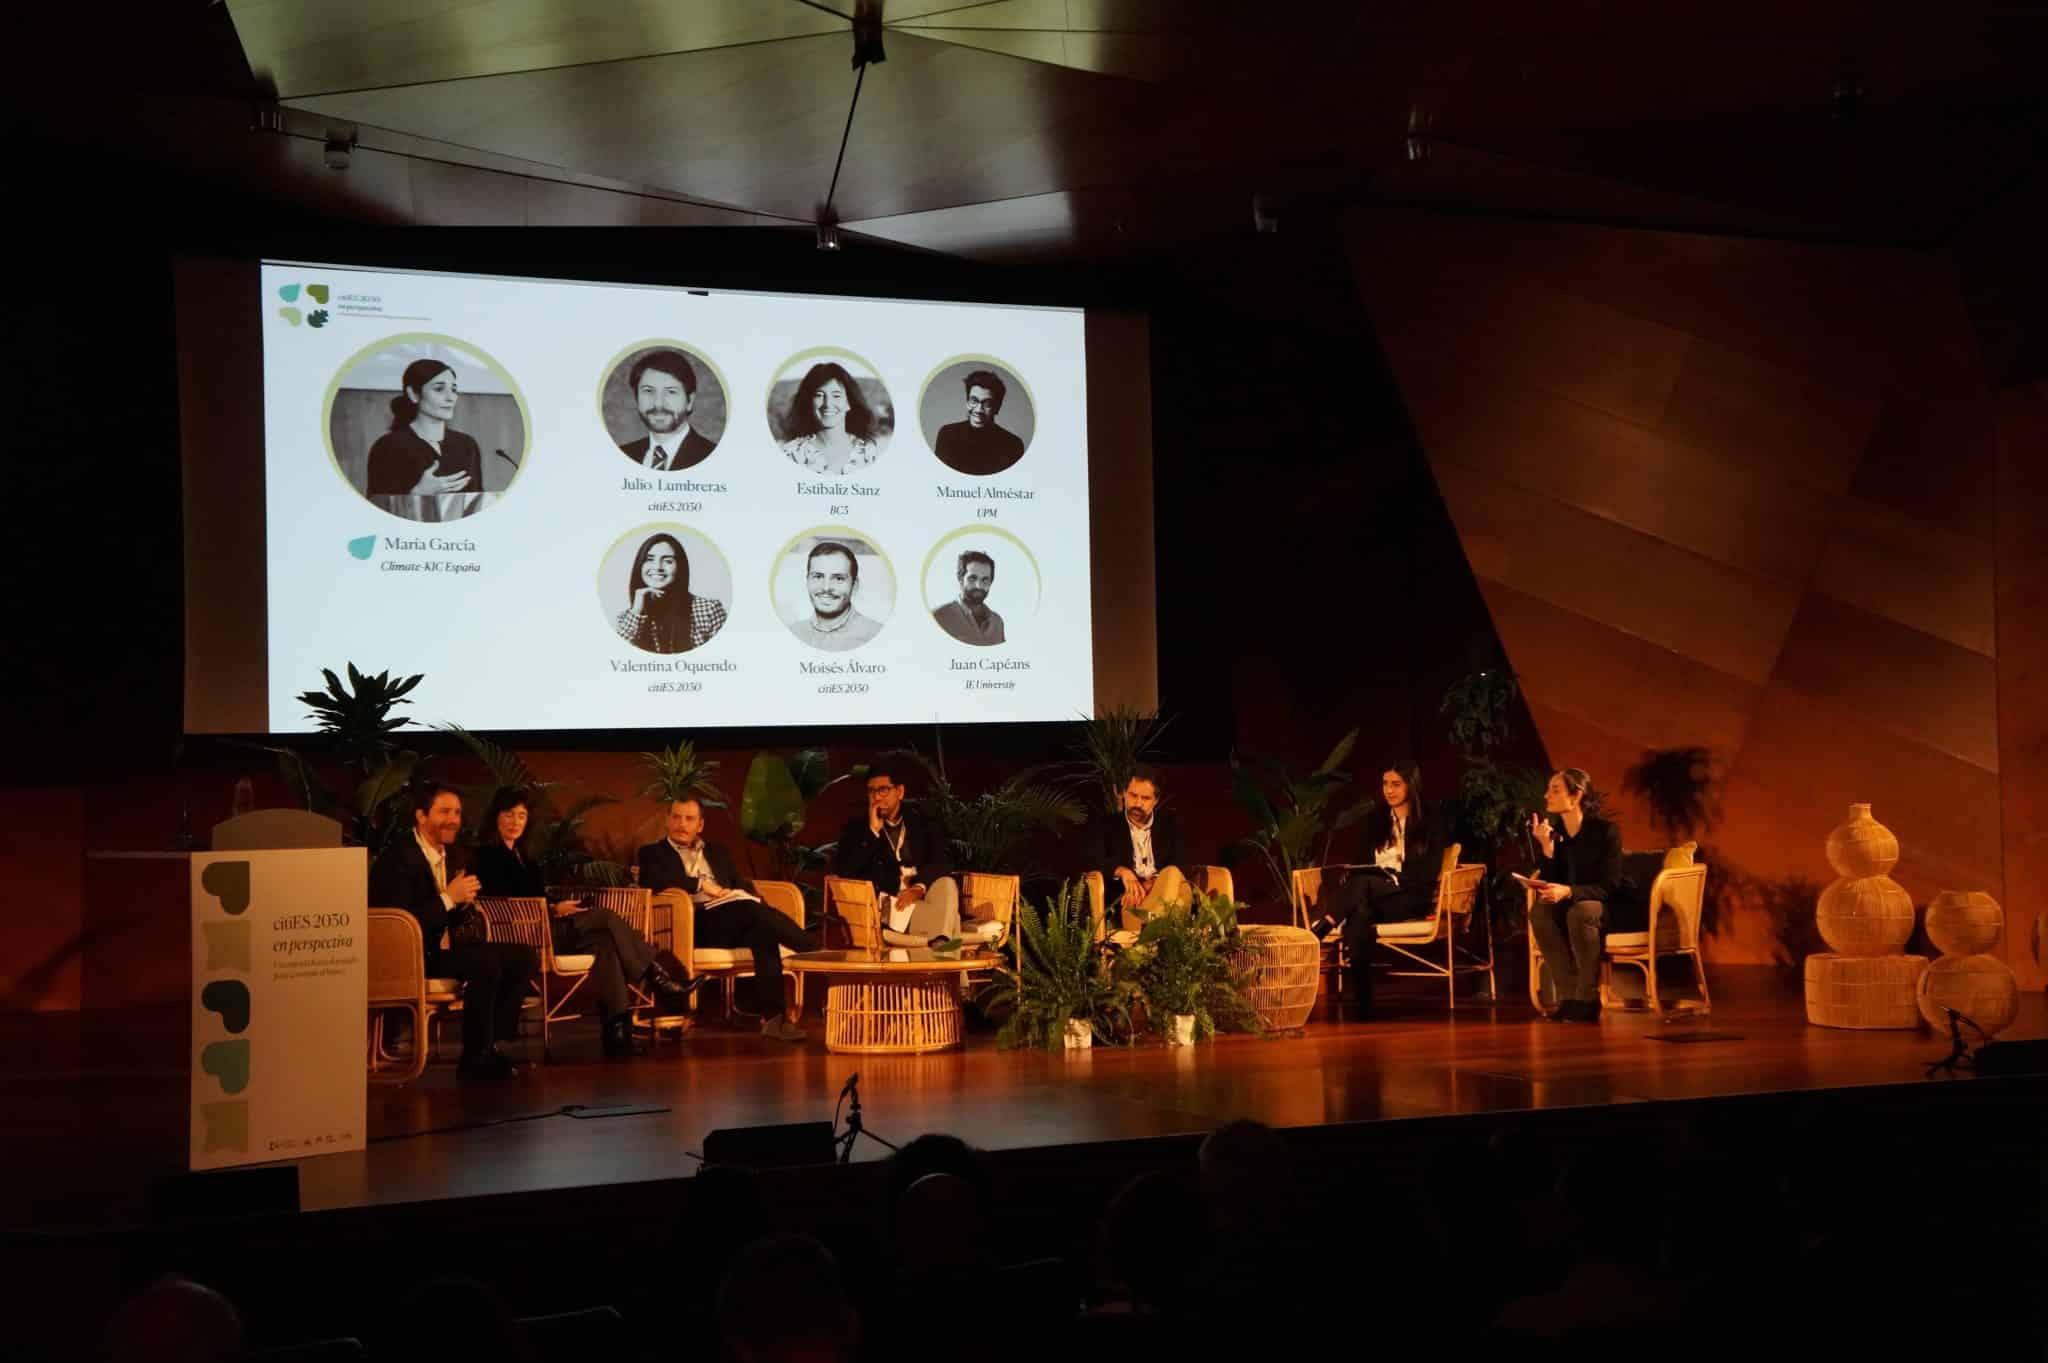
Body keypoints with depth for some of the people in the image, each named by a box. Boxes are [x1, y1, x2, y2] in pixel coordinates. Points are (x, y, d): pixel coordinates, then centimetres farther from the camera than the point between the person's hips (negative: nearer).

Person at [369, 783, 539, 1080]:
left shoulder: (447, 854, 12)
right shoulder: (399, 857, -15)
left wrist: (465, 897, -2)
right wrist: (448, 898, -23)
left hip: (439, 949, 9)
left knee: (526, 957, -2)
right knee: (486, 962, -31)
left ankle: (492, 1043, -2)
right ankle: (475, 1060, -20)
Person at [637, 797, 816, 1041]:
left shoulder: (717, 851, 31)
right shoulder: (653, 853, 17)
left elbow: (744, 885, 22)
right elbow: (653, 881, -5)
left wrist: (737, 895, -3)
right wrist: (701, 884, -9)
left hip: (734, 918, 4)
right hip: (696, 922, -4)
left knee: (763, 930, -34)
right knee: (758, 913, -33)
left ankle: (772, 1017, -40)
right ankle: (817, 952, -34)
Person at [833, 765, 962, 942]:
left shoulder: (921, 821, 14)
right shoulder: (856, 826, 10)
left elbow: (943, 861, -2)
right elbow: (843, 870, -4)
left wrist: (919, 887, -22)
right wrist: (873, 831, -9)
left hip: (922, 895, 3)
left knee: (946, 884, -33)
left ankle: (942, 942, -47)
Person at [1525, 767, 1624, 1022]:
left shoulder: (1605, 830, -14)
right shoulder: (1551, 831, 0)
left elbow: (1609, 886, -18)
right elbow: (1550, 883, -4)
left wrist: (1568, 892, -34)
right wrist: (1547, 847, -18)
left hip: (1605, 909, -5)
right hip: (1567, 908, 5)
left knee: (1580, 911, -38)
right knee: (1539, 911, -27)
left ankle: (1588, 999, -28)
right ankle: (1568, 997, -25)